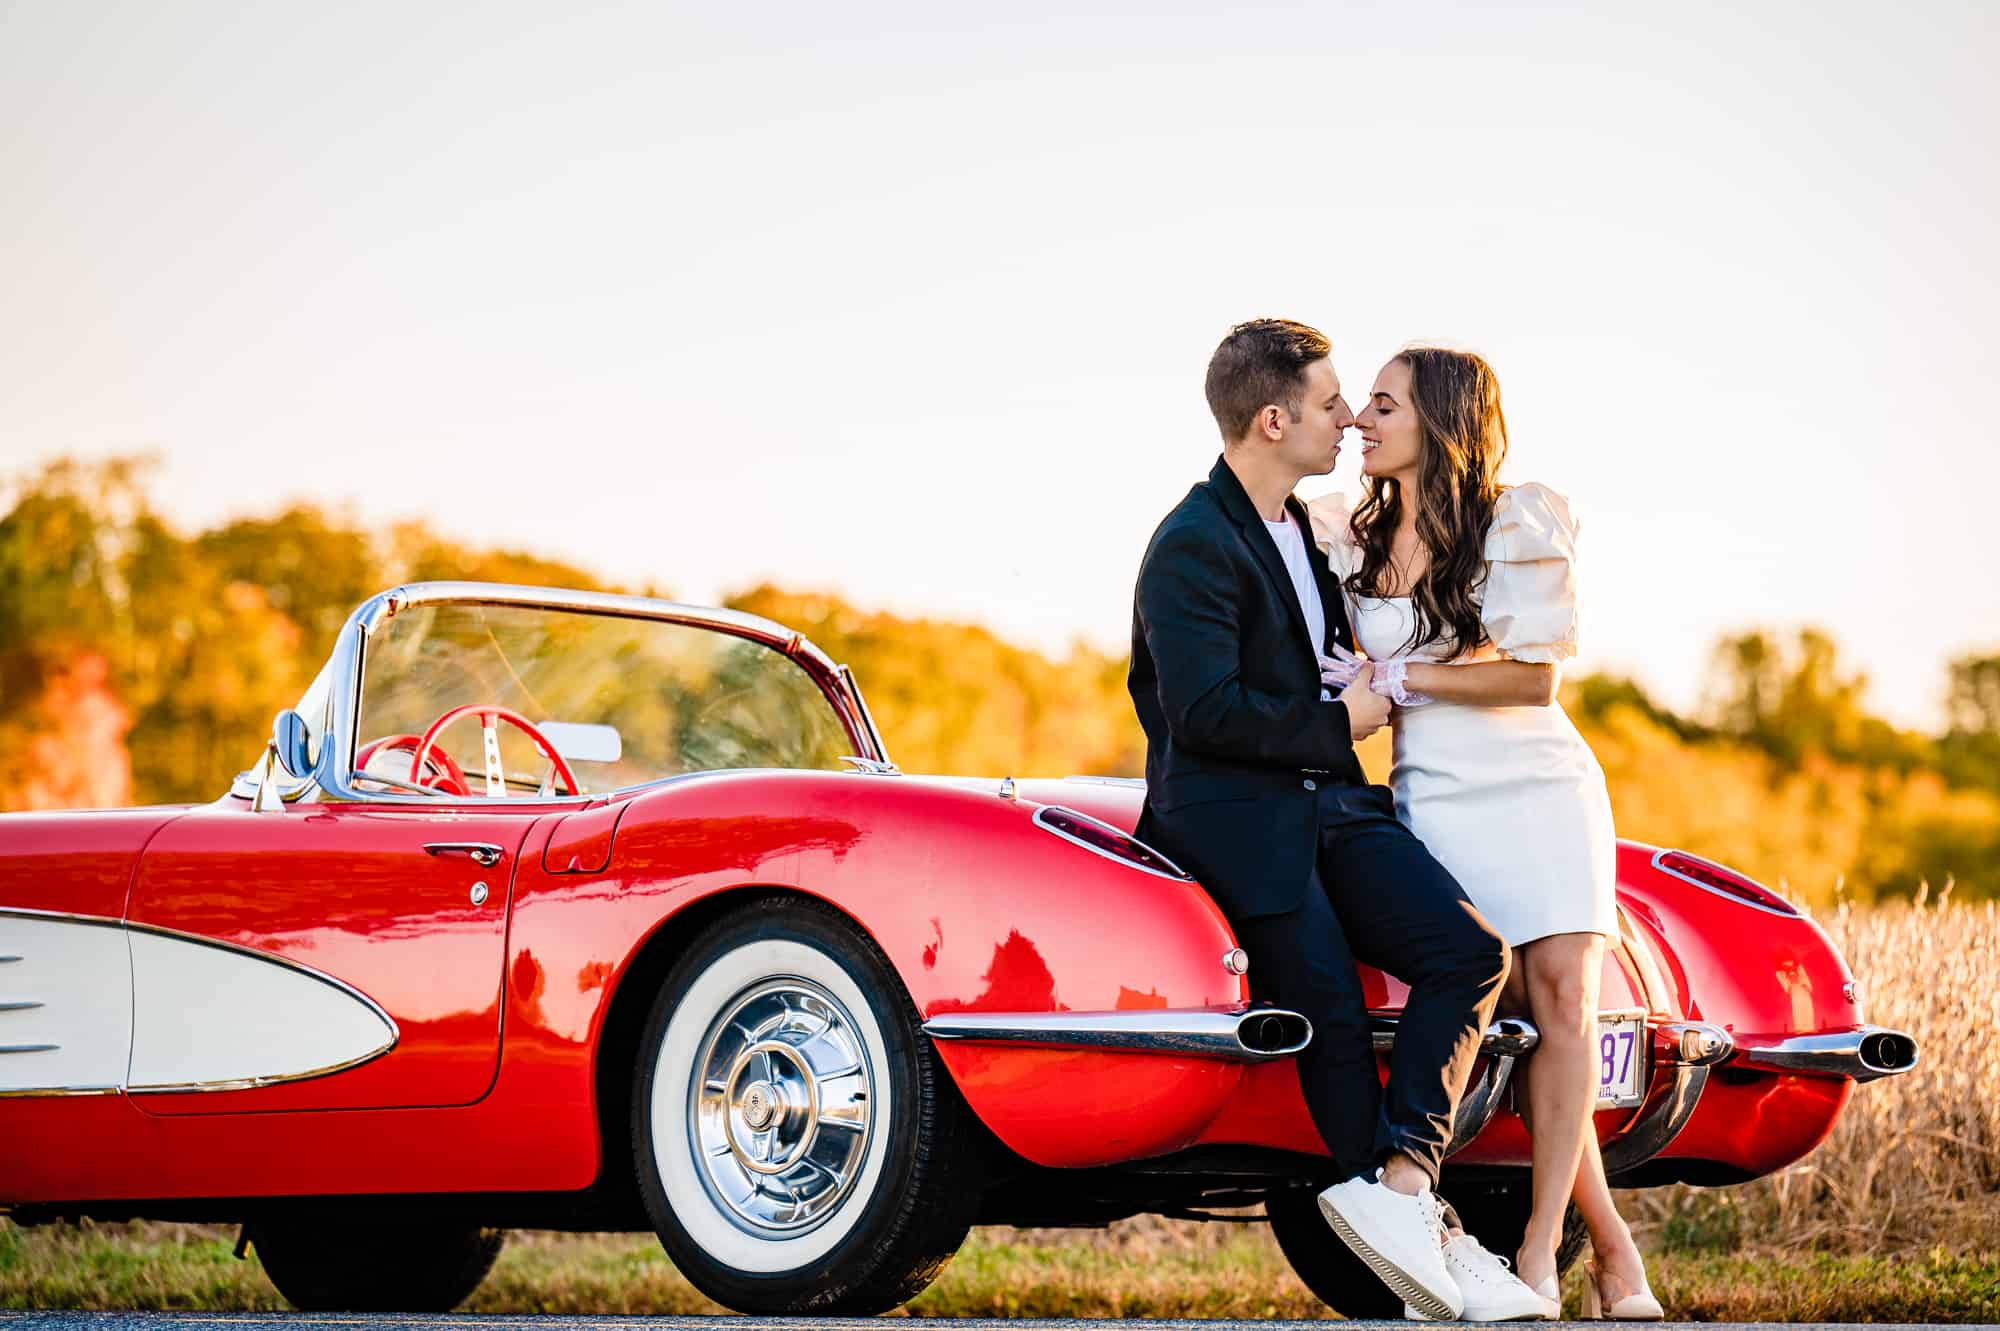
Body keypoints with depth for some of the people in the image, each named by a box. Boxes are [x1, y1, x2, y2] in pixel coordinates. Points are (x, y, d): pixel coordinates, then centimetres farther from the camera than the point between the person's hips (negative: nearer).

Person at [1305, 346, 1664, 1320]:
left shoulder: (1520, 525, -3)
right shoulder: (1351, 536, 9)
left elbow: (1533, 678, -8)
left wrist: (1395, 677, -10)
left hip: (1543, 787, -1)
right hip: (1436, 798, 2)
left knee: (1564, 1001, -17)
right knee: (1531, 1013, -13)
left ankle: (1538, 1253, -15)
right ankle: (1612, 1252, -9)